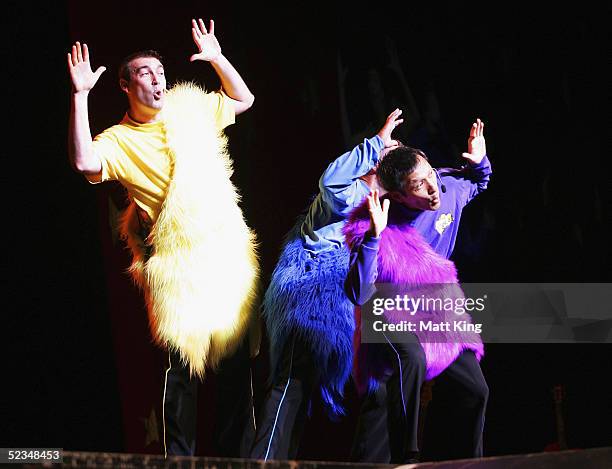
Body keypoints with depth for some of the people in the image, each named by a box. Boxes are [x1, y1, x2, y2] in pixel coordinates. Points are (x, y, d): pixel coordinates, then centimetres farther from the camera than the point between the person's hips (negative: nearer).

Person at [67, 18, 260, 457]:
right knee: (184, 363, -7)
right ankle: (180, 457, 2)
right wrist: (80, 96, -21)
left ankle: (235, 452, 15)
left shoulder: (192, 110, 14)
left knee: (237, 356, 6)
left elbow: (243, 99, 25)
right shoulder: (119, 140, 0)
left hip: (229, 254, 5)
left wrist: (216, 59, 12)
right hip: (180, 264, -4)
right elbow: (84, 161, -19)